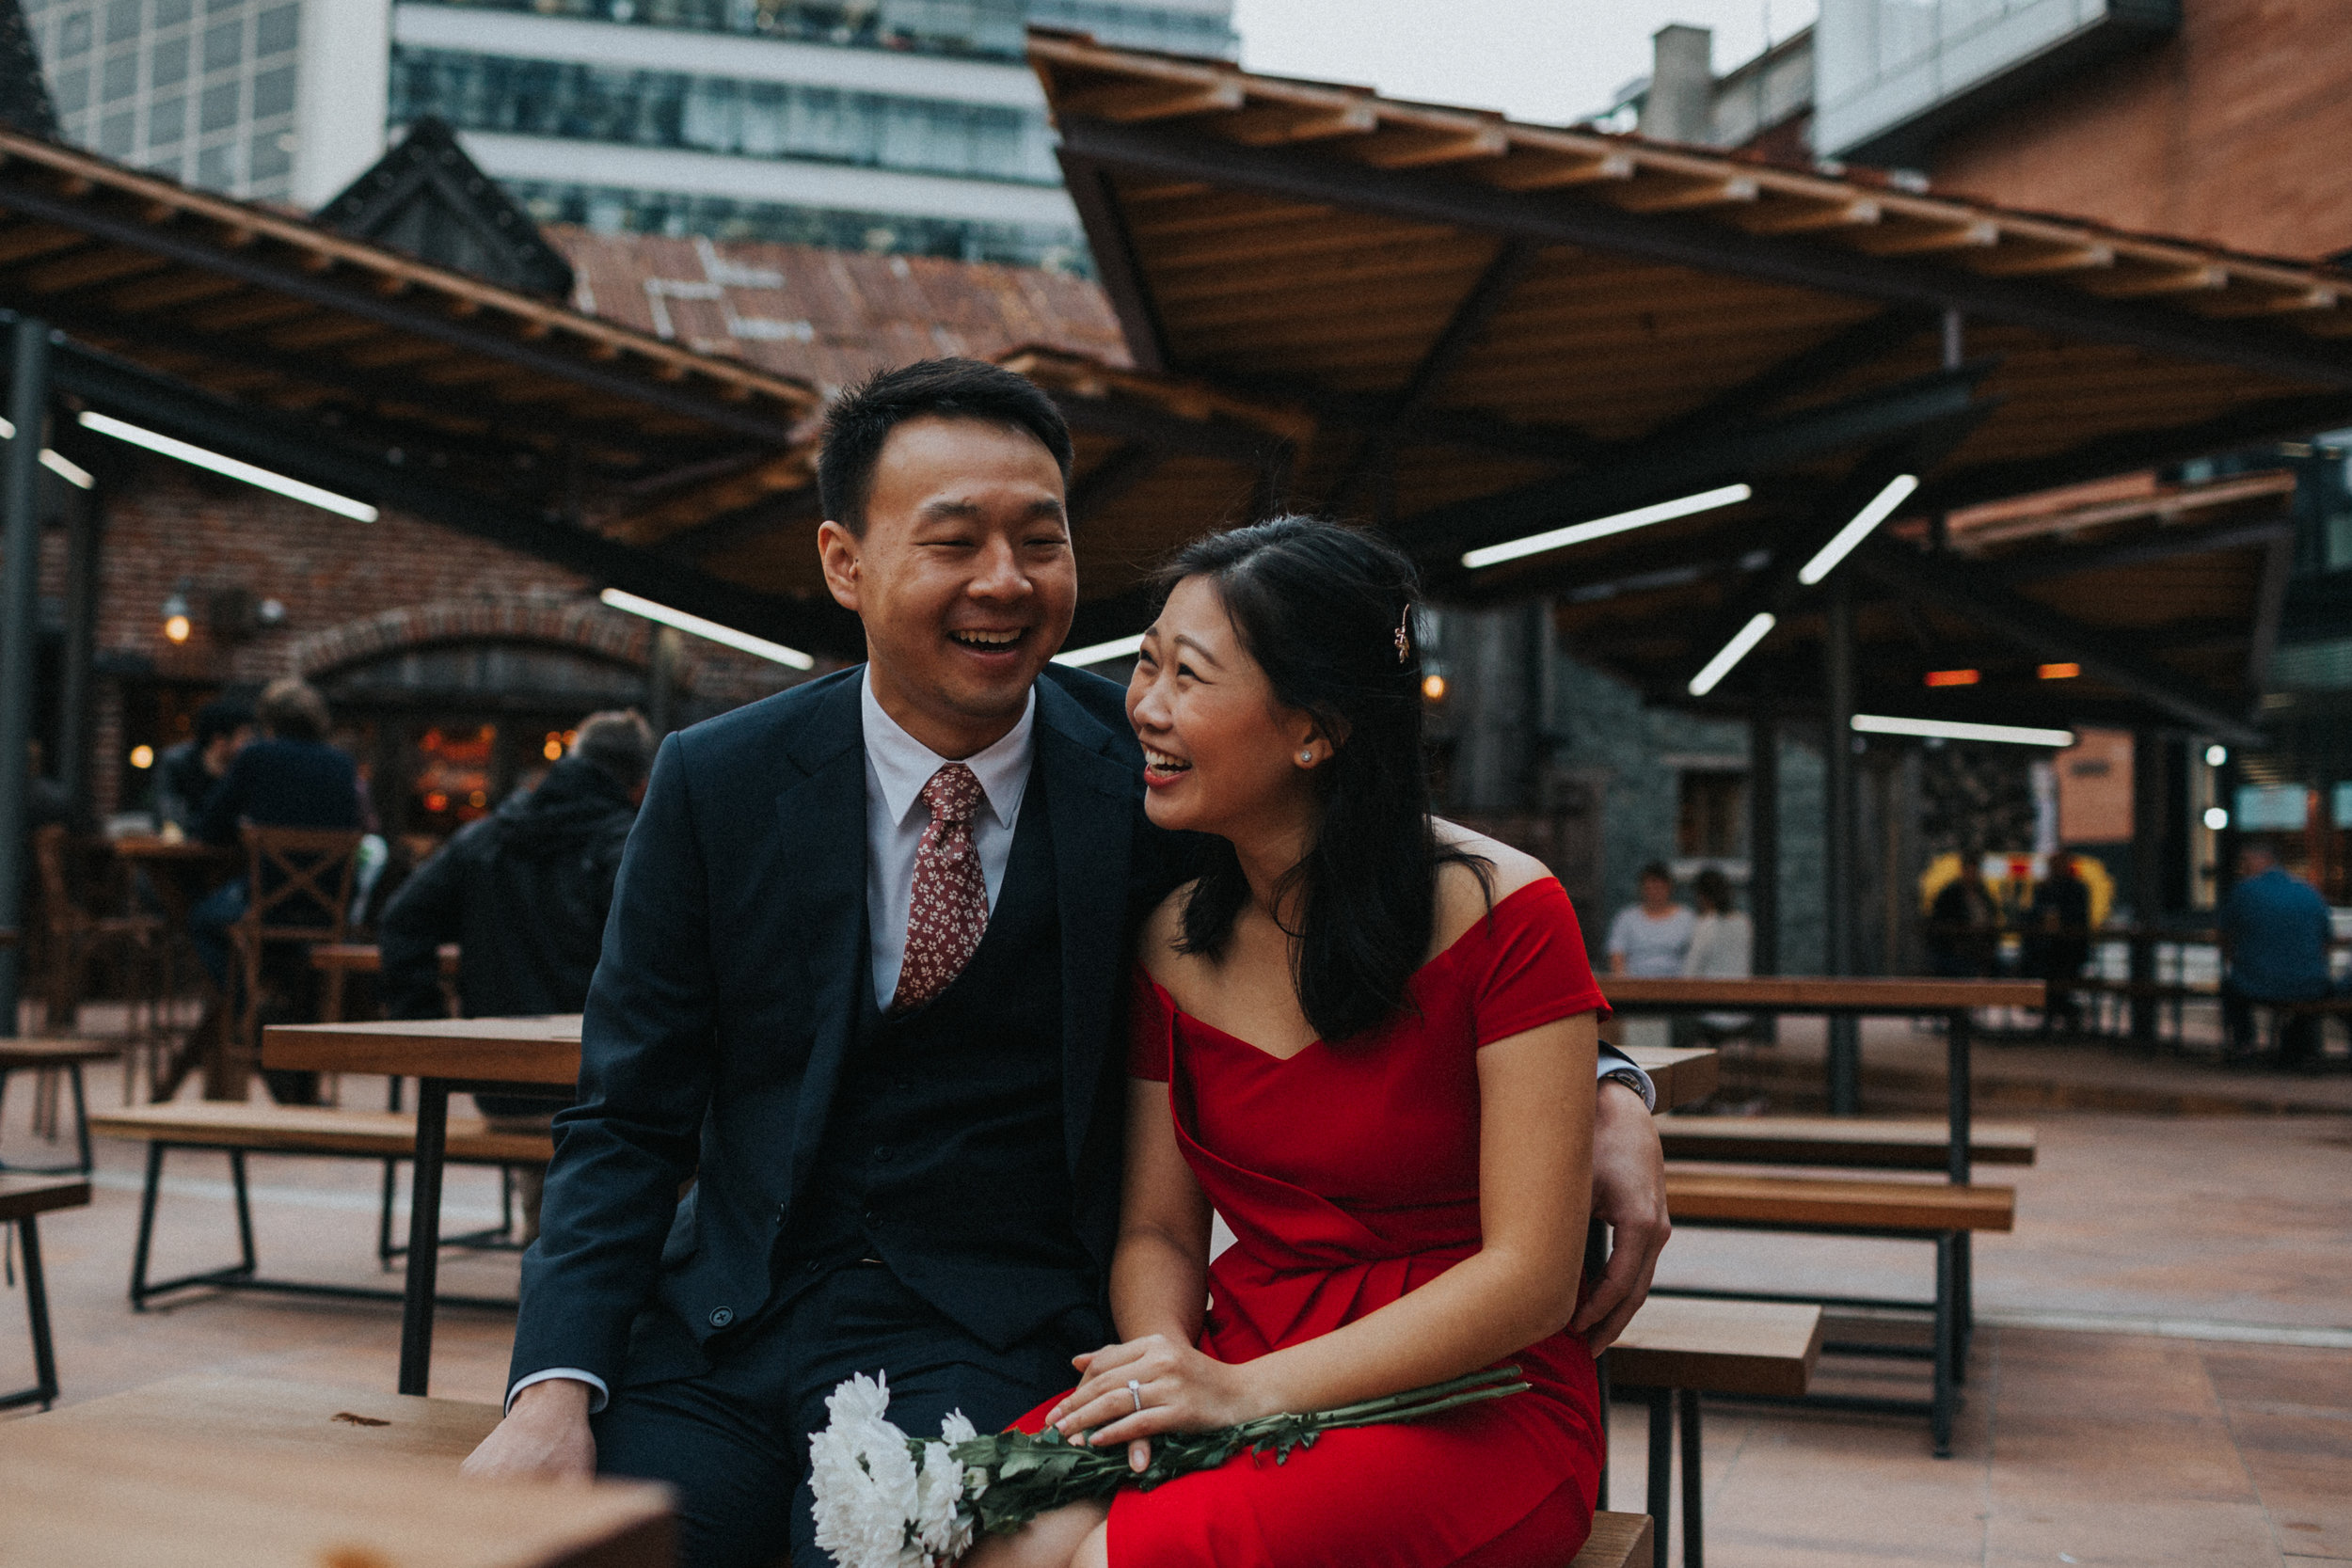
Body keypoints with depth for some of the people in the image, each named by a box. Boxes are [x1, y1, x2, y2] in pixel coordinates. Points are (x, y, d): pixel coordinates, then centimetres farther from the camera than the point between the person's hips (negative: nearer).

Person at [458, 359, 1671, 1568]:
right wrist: (554, 1392, -13)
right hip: (720, 1320, 2)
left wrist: (1598, 1088, -11)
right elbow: (626, 1124, 2)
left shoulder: (1148, 773, -4)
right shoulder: (712, 783, -1)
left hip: (992, 1335, -2)